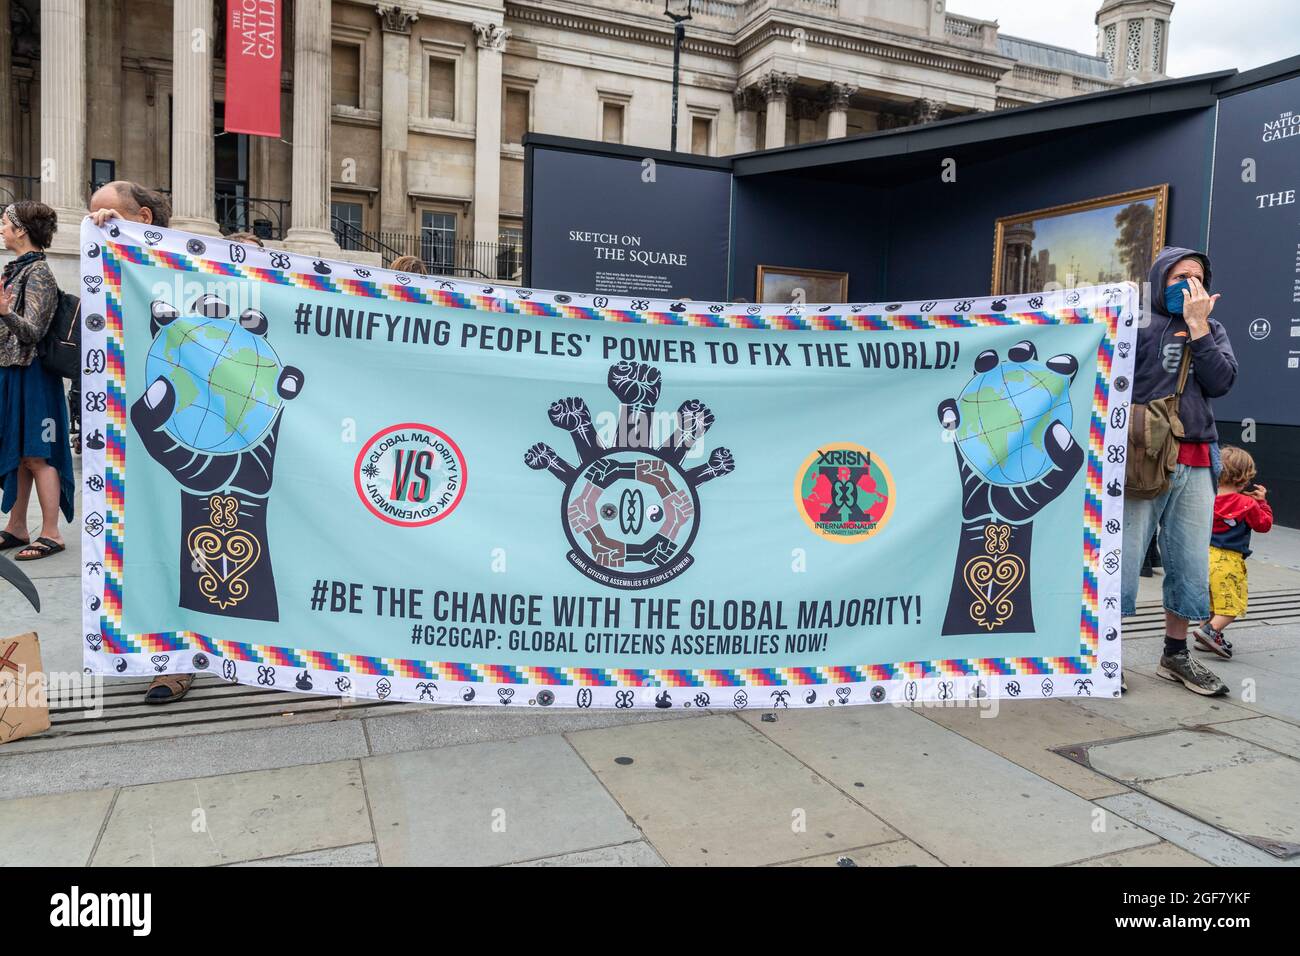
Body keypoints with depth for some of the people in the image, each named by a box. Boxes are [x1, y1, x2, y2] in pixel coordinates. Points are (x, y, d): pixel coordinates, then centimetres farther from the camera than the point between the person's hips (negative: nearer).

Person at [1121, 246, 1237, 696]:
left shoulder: (1211, 329, 16)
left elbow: (1220, 382, 0)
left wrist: (1197, 326, -4)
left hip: (1195, 464, 5)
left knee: (1191, 565, 10)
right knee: (1122, 558, -5)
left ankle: (1175, 655, 24)